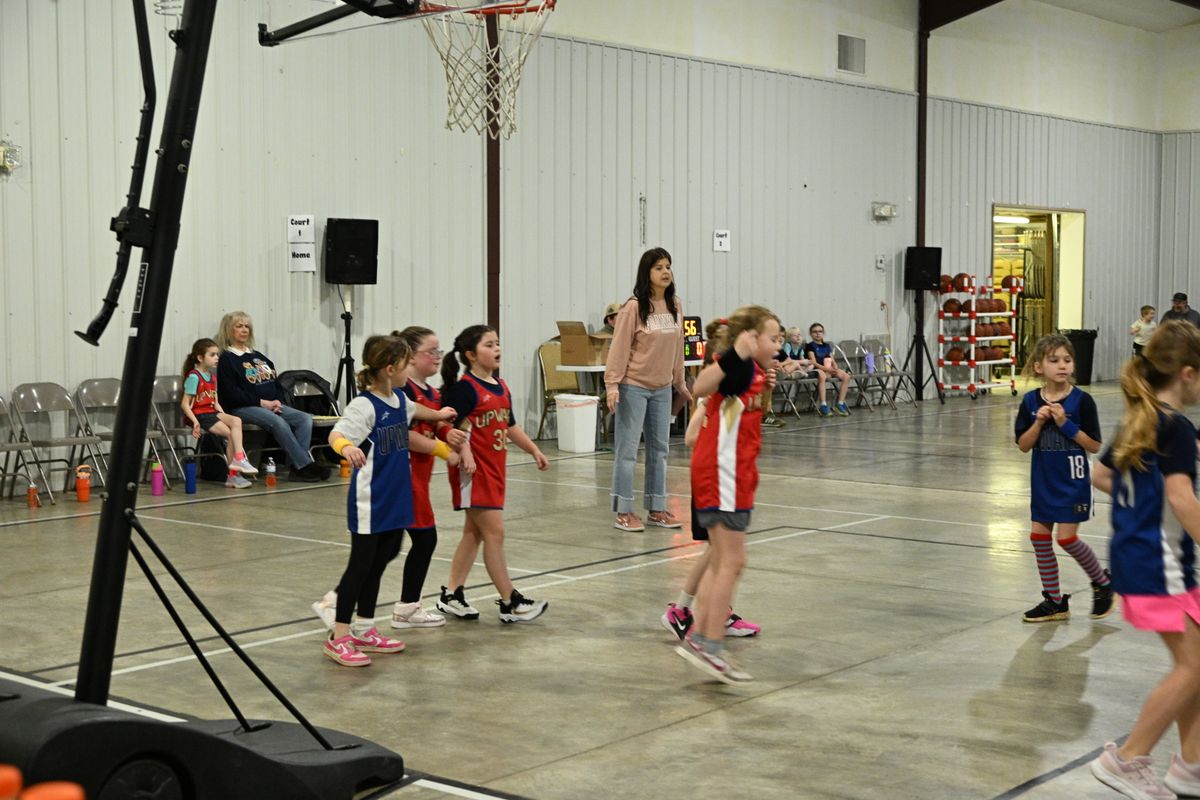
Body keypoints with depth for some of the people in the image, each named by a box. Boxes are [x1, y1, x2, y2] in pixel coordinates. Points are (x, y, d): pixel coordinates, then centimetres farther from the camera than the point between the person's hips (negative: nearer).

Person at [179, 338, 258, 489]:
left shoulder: (212, 377, 17)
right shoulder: (193, 377, -9)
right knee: (231, 433, -20)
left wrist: (224, 416, 1)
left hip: (212, 412, 7)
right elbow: (185, 404, -12)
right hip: (199, 415, -7)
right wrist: (195, 422, -22)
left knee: (236, 421, -19)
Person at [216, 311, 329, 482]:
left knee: (305, 419, -17)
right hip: (242, 408, -7)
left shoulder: (257, 356, 24)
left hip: (270, 406, 7)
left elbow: (275, 383, 23)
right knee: (278, 422, -35)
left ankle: (296, 468, -28)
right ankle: (305, 465, -33)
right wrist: (262, 402, -14)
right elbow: (231, 393, -10)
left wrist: (277, 401, 0)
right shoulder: (226, 359, 1)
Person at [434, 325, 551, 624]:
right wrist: (465, 454, -31)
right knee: (494, 532, -7)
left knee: (474, 533, 13)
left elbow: (510, 426, 22)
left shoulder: (502, 388, 12)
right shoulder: (465, 387, -13)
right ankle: (510, 602, -2)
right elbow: (454, 426, -19)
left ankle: (451, 594, 22)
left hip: (495, 469, 9)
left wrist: (534, 450, 20)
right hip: (474, 471, -9)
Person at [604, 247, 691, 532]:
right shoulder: (633, 307, -13)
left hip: (662, 388, 6)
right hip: (633, 387, -6)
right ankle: (623, 512, 3)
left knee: (659, 449, 11)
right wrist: (612, 384, -18)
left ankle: (657, 509, 19)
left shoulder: (675, 306, 5)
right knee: (627, 449, -2)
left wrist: (680, 384, 16)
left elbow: (677, 348, 12)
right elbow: (619, 347, -13)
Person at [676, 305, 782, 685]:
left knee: (721, 562, 14)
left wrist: (765, 384, 22)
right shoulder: (740, 368, -14)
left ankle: (697, 639, 19)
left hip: (733, 474, 10)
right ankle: (710, 646, -4)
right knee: (731, 561, -7)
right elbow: (700, 387, -34)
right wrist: (735, 355, -45)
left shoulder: (753, 373, 15)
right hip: (722, 473, -10)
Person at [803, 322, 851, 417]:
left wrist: (836, 369, -7)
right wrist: (827, 368, -21)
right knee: (822, 375, -42)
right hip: (816, 369, -6)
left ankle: (840, 404, -16)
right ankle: (823, 405, -43)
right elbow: (814, 363, -8)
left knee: (846, 376, -19)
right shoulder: (810, 346, 4)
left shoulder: (827, 346, 23)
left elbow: (833, 361, 15)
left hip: (829, 370, 6)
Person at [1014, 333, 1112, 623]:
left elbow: (1095, 446, -10)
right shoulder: (1031, 401, -1)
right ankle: (1054, 600, 19)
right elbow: (1023, 445, 0)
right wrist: (1039, 422, -17)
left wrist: (1065, 424, -20)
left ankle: (1102, 582, 19)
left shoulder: (1081, 400, -11)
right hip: (1043, 481, 5)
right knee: (1039, 536, 6)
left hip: (1072, 481, -5)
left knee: (1067, 537, -7)